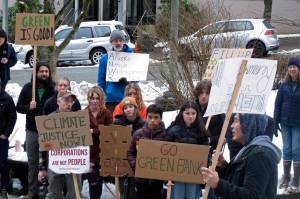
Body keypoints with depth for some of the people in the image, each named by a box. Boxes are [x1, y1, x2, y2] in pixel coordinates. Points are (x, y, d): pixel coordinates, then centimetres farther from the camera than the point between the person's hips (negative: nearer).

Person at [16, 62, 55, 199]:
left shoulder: (54, 89, -3)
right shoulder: (27, 88, 6)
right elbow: (18, 107, 9)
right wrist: (29, 107, -11)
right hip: (32, 131, 3)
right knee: (32, 162, 8)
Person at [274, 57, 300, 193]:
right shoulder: (284, 85, 3)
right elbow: (278, 103, 5)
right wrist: (275, 121, 0)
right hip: (285, 123, 3)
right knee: (286, 149, 9)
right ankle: (286, 177, 19)